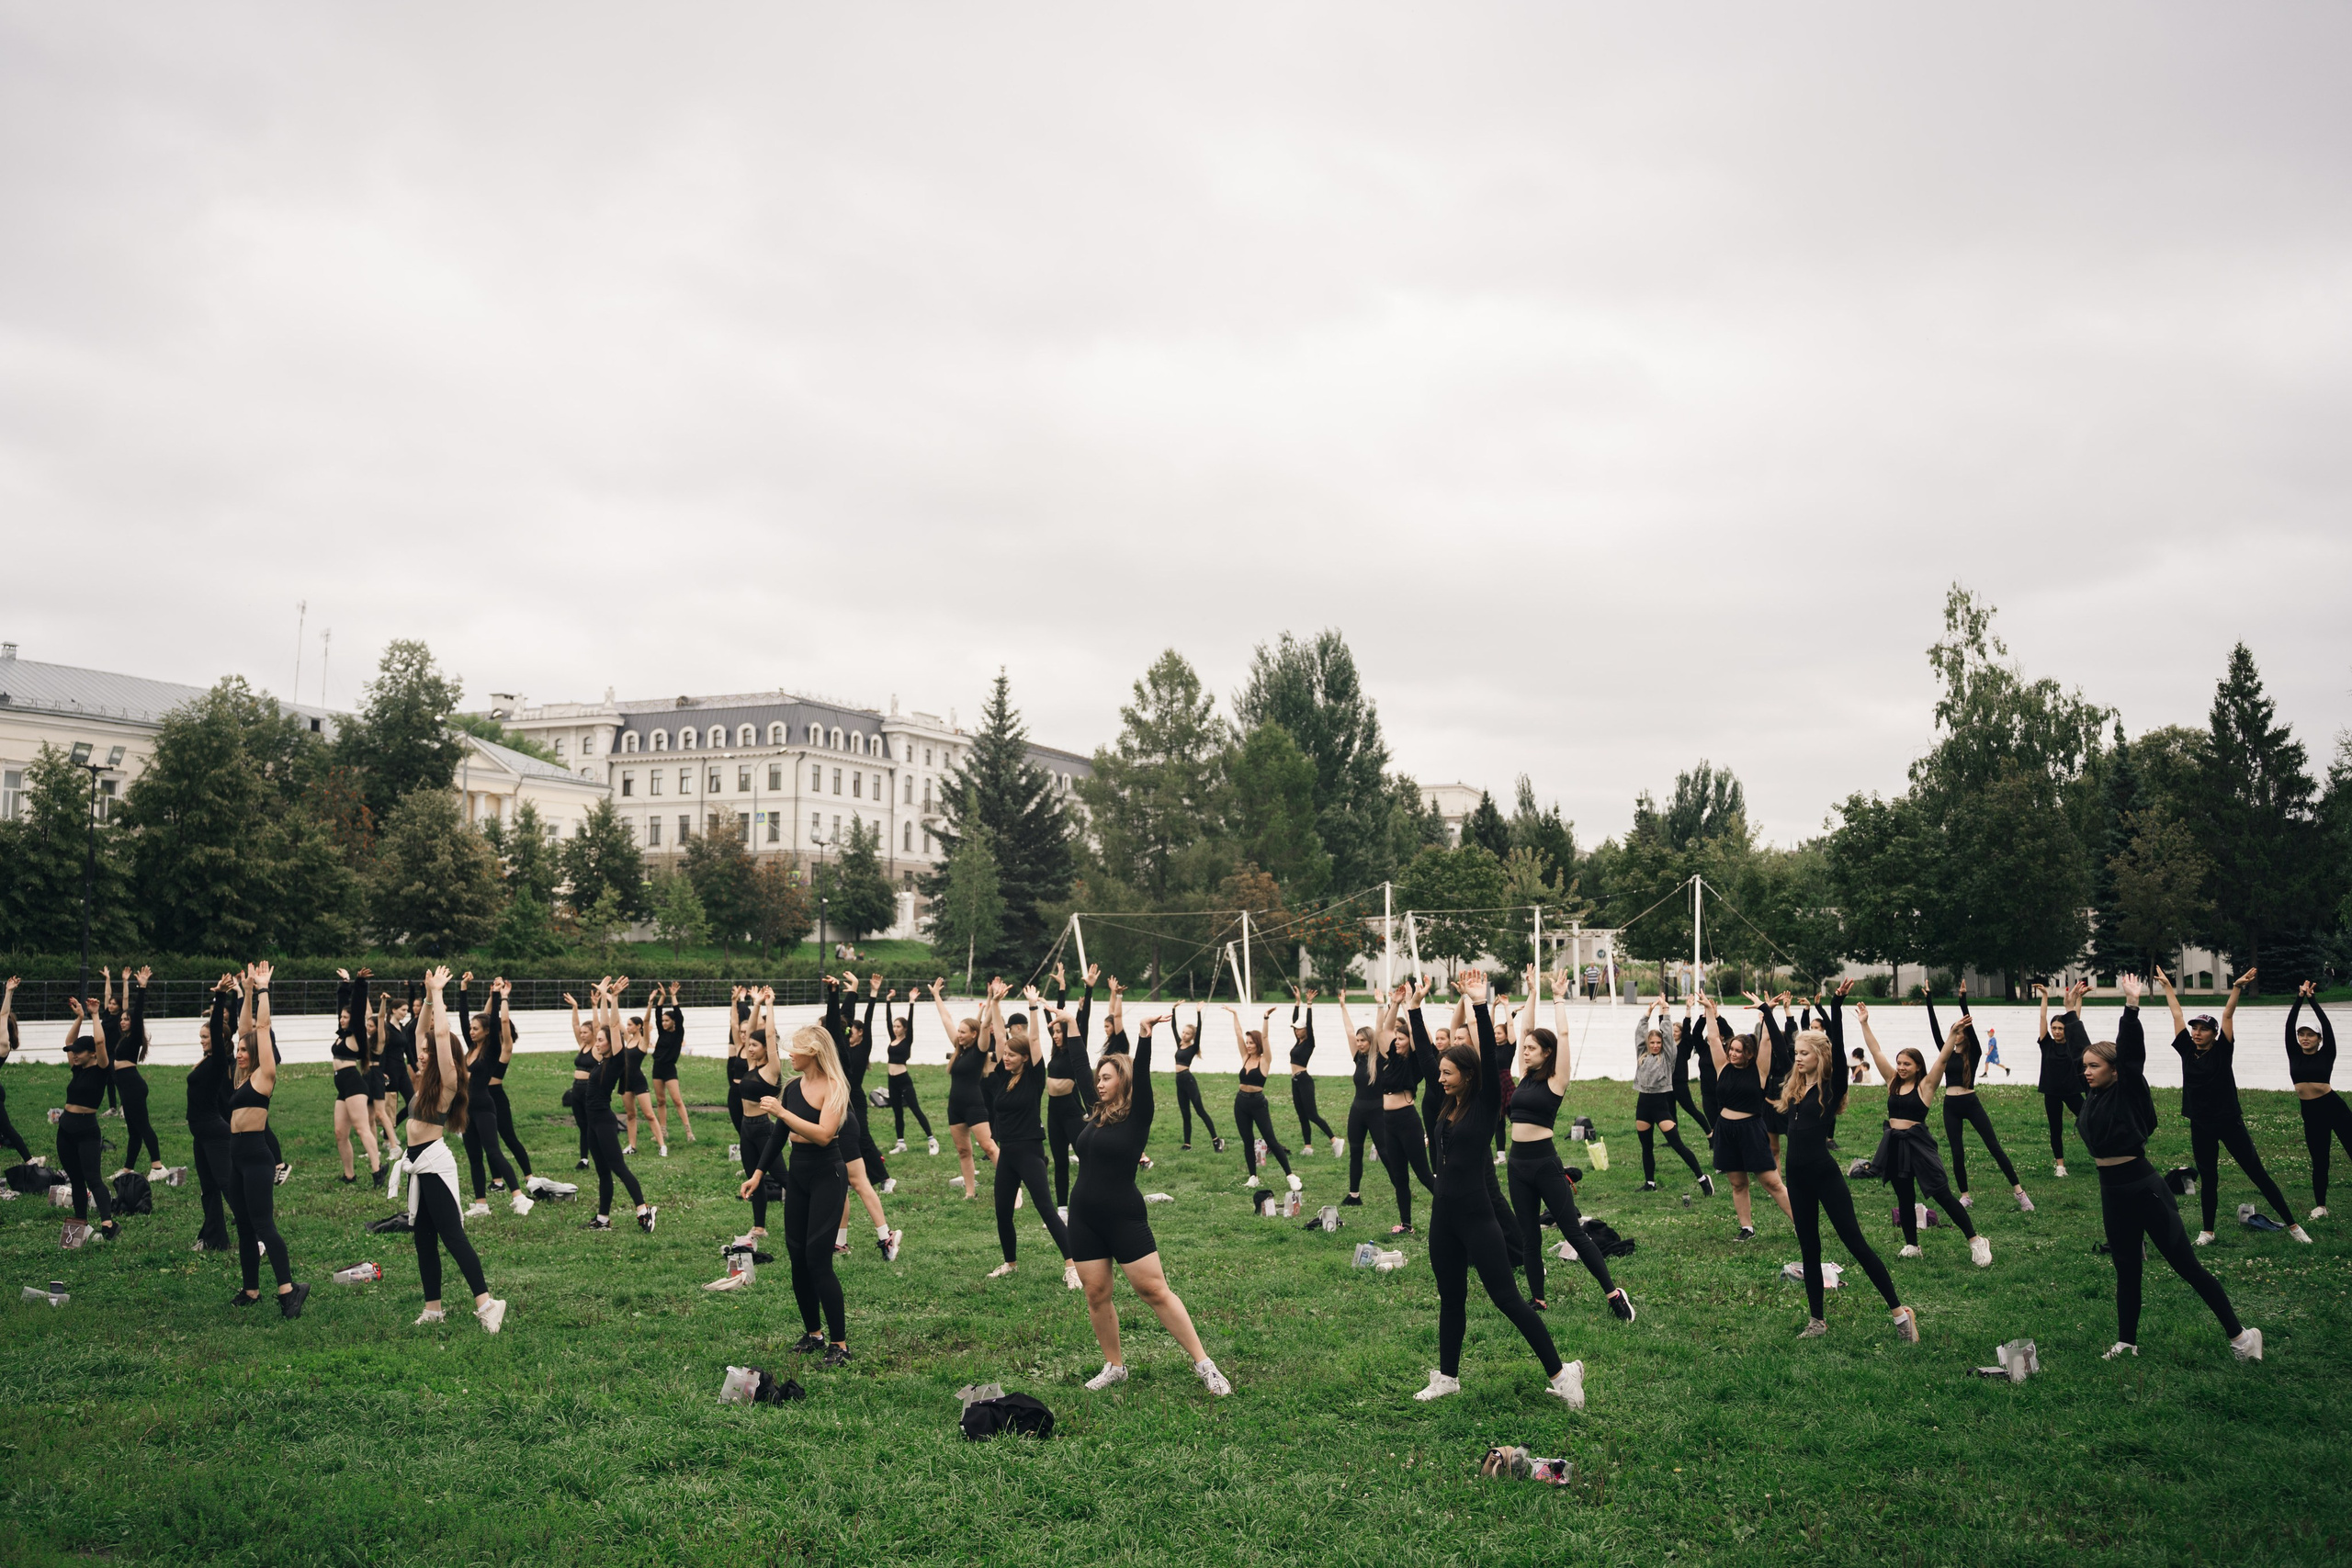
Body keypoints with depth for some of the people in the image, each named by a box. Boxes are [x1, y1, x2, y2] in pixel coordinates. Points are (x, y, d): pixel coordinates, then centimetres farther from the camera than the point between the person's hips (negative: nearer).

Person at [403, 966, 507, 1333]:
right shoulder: (427, 1080, 12)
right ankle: (433, 1309, 17)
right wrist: (429, 996, 13)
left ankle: (487, 1304, -14)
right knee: (423, 1238, 11)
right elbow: (422, 1031, 21)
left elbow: (441, 1033, -21)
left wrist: (438, 993, -13)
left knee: (451, 1235, -12)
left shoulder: (447, 1082, -10)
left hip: (435, 1163, -9)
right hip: (419, 1164, 9)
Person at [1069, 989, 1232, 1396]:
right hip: (1084, 1217, 6)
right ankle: (1114, 1367, 21)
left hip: (1124, 1218, -6)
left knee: (1155, 1291, -5)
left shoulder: (1136, 1116, -6)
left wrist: (1145, 1037, -34)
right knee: (1096, 1296, 6)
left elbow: (1141, 1078, -22)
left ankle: (1203, 1364, 0)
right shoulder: (1094, 1115, 9)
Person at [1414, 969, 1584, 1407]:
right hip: (1444, 1214, 7)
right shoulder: (1447, 1105, 9)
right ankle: (1447, 1378, 25)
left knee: (1507, 1298, -6)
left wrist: (1481, 1007, -29)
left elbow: (1490, 1058, -22)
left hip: (1476, 1215, -7)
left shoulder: (1485, 1105, -8)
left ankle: (1560, 1371, 2)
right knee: (1450, 1299, 15)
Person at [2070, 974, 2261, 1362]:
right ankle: (2126, 1342, 22)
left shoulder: (2128, 1092, -10)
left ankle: (2240, 1335, 8)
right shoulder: (2092, 1093, 6)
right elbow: (2082, 1047, 18)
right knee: (2127, 1271, 14)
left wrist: (2131, 1007, -34)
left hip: (2144, 1190, -7)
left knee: (2186, 1266, 0)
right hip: (2112, 1193, 7)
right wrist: (2072, 1014, 26)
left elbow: (2131, 1052, -24)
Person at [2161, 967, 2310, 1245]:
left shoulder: (2222, 1051, -6)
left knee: (2257, 1173, 0)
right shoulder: (2187, 1050, 2)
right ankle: (2207, 1232, 22)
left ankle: (2292, 1224, 6)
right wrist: (2167, 986, 12)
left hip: (2229, 1122, -4)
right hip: (2200, 1126, 4)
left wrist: (2236, 988, -21)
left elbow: (2227, 1016, -13)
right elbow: (2177, 1014, 7)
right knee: (2207, 1178, 12)